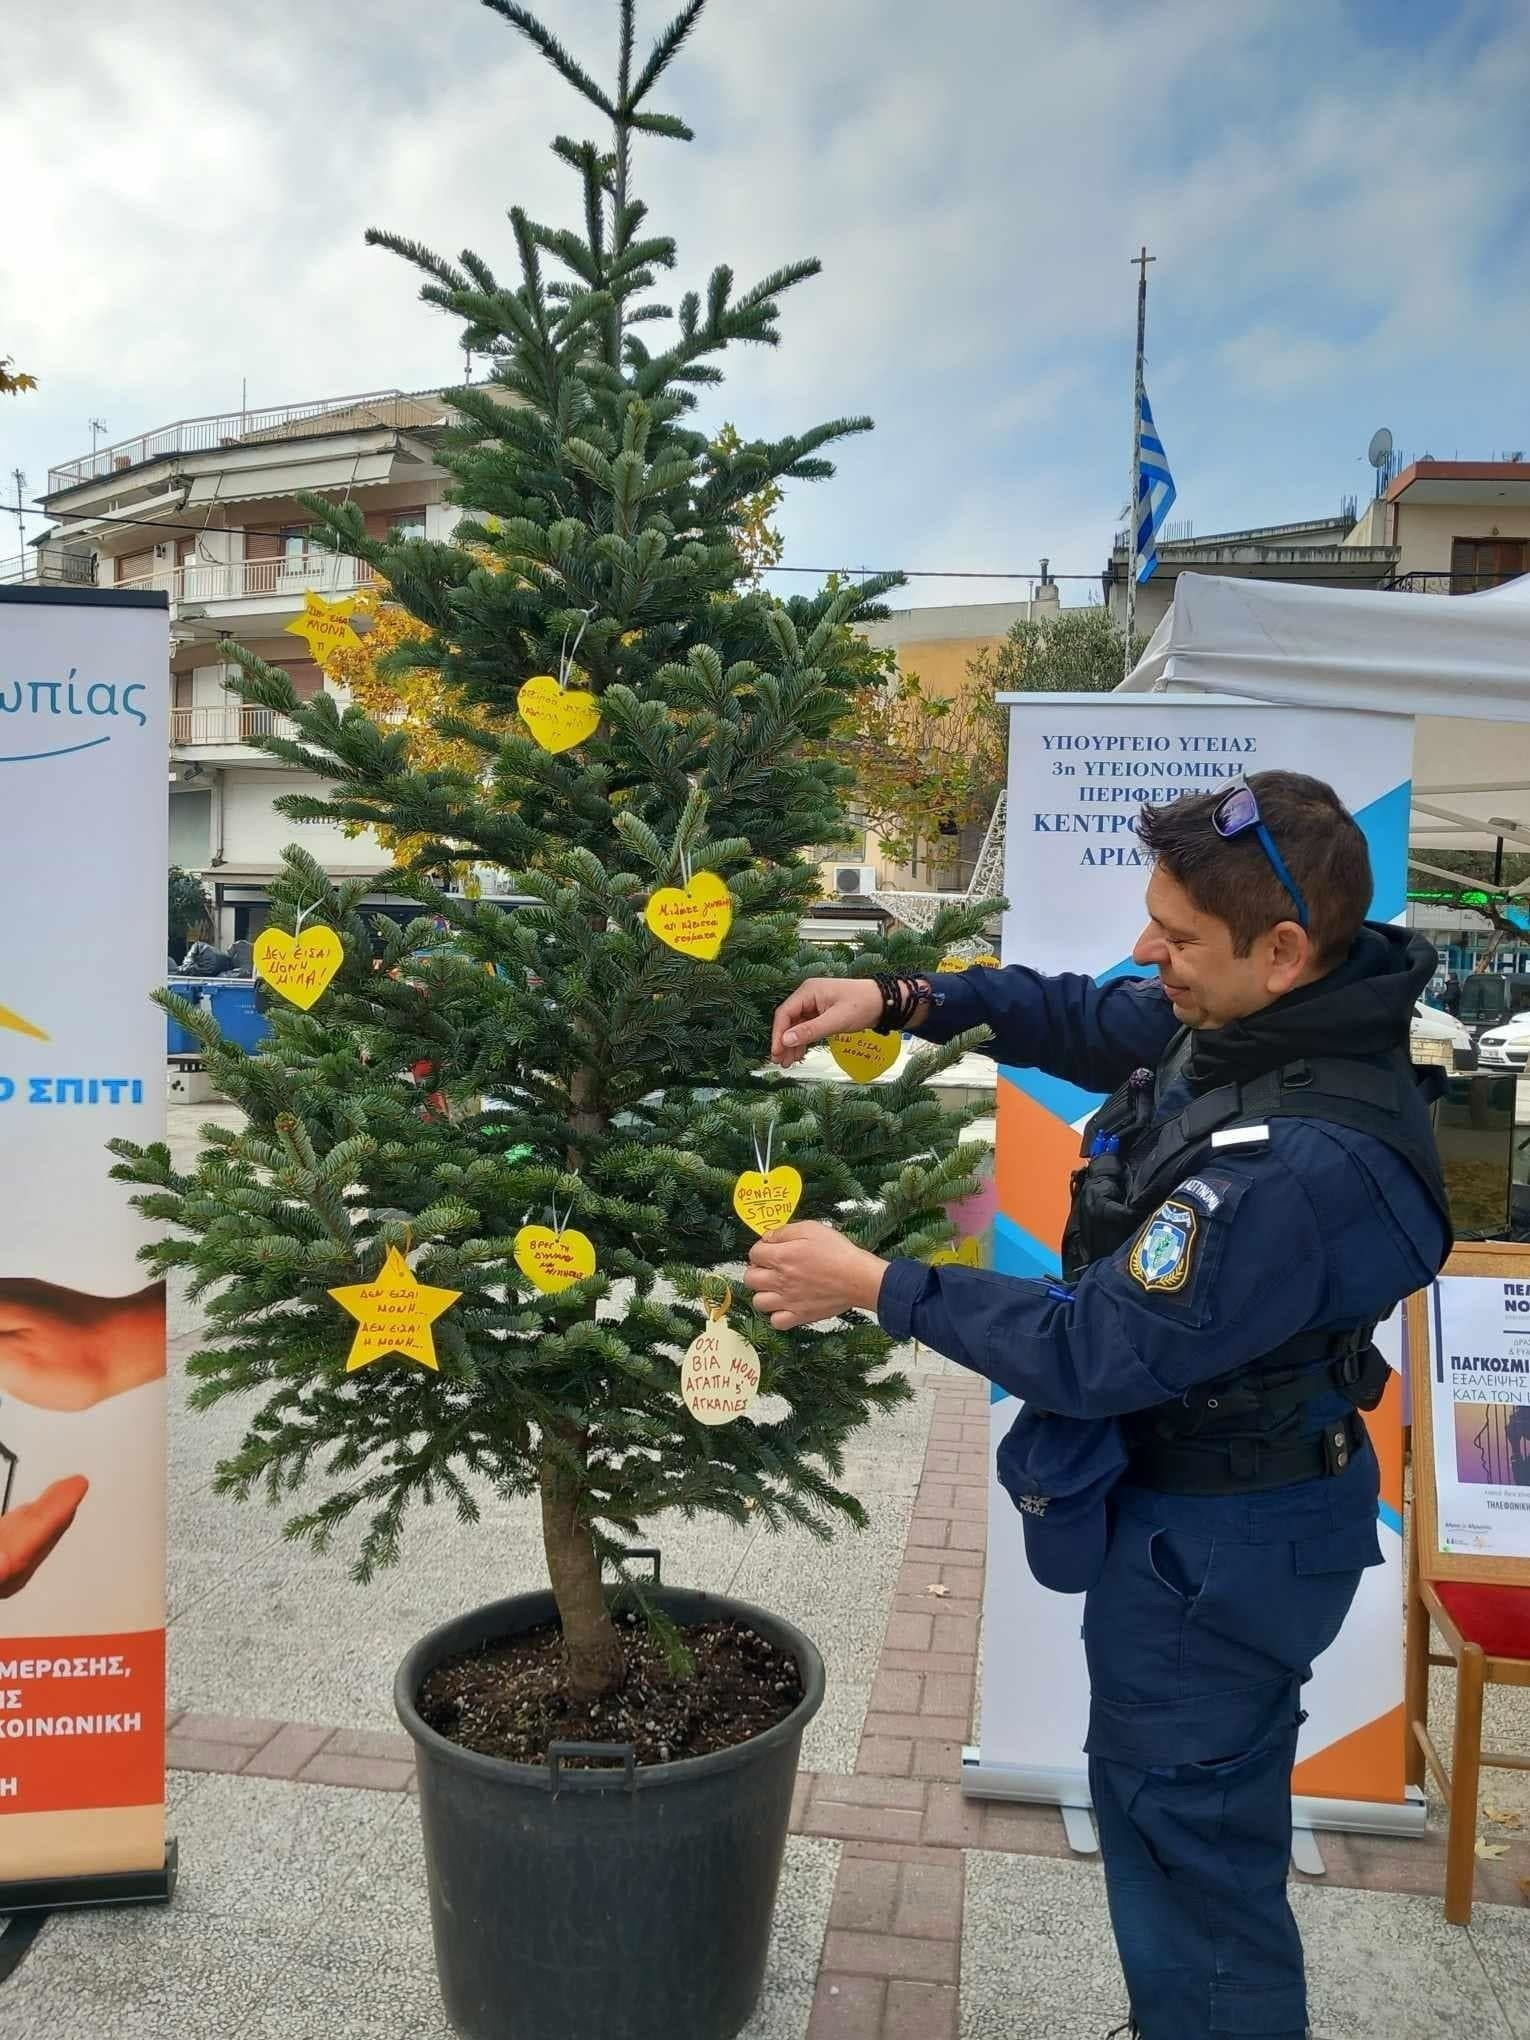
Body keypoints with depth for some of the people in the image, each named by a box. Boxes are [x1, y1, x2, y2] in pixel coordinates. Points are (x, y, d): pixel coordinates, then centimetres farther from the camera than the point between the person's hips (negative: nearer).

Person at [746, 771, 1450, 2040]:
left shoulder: (1300, 1170, -36)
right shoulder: (1264, 1016, -8)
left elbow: (1097, 1351, -29)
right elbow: (1087, 1019, 8)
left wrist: (871, 1286, -20)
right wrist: (904, 1002, -6)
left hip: (1213, 1544, -10)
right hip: (1199, 1497, 10)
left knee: (1184, 1837, 12)